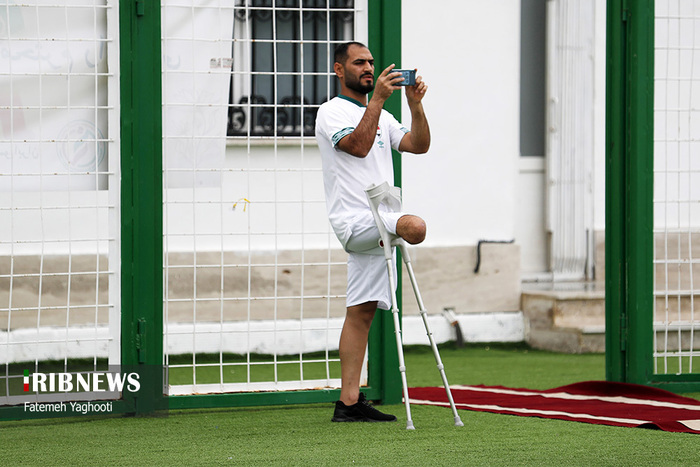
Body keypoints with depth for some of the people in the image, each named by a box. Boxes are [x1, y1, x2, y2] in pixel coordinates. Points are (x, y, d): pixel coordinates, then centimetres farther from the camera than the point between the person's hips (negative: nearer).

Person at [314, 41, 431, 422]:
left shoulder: (381, 117, 23)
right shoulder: (332, 112, -3)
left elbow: (419, 145, 11)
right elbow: (358, 145, -21)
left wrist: (415, 104, -3)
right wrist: (377, 98, -22)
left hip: (375, 225, 8)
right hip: (355, 219, -8)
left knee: (360, 313, 6)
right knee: (415, 226, -34)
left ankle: (349, 402, 6)